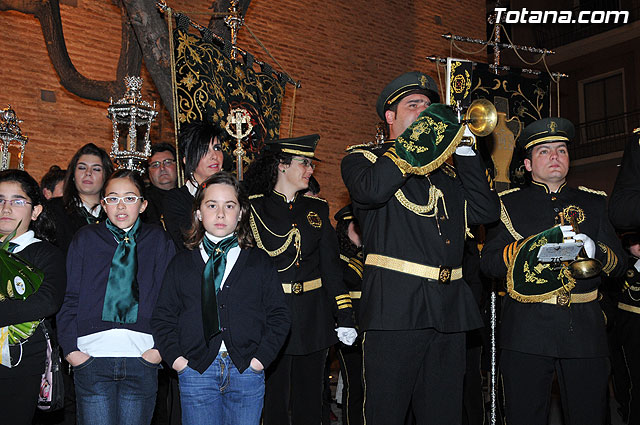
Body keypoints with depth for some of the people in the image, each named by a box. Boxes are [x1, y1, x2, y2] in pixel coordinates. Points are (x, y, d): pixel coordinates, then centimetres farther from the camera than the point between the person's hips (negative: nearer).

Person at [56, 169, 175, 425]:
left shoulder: (158, 240, 10)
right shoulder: (85, 239, 11)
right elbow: (70, 298, 8)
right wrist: (70, 348, -2)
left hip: (143, 358, 0)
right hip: (91, 359, 0)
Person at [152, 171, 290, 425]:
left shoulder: (260, 262, 8)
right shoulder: (182, 264, 10)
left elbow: (278, 315, 5)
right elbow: (163, 316, 9)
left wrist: (261, 357, -5)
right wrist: (175, 357, -3)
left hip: (246, 369, 0)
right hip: (195, 370, 0)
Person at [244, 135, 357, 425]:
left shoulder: (318, 208, 10)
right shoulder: (254, 207, -1)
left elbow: (331, 266, 8)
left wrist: (345, 316, 1)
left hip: (313, 318, 3)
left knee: (309, 399, 11)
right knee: (272, 401, 4)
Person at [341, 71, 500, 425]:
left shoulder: (446, 170, 23)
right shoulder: (362, 158, 8)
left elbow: (486, 211, 10)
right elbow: (371, 190, -17)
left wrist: (464, 150, 6)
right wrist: (415, 140, -8)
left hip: (449, 311, 5)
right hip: (394, 306, -5)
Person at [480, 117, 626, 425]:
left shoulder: (594, 203, 17)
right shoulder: (509, 203, 9)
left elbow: (619, 263, 12)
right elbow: (488, 262, -1)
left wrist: (594, 250, -11)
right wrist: (538, 243, -16)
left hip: (585, 330, 2)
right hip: (526, 330, -2)